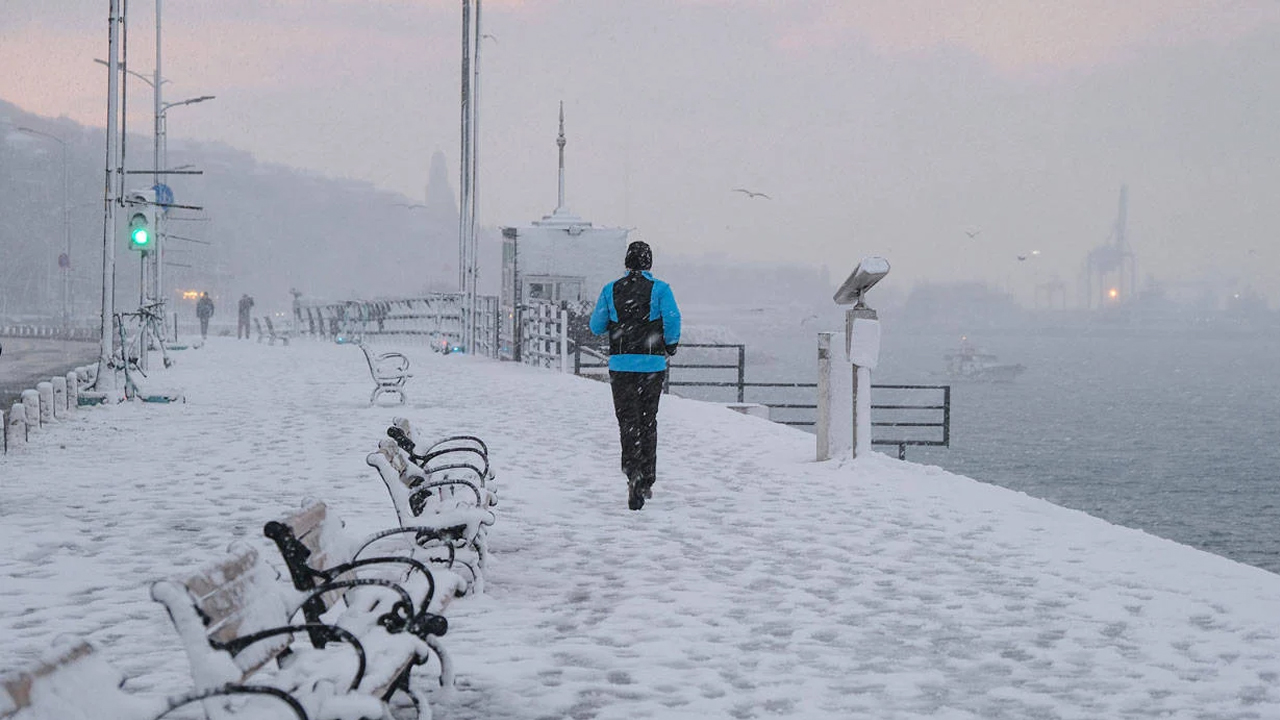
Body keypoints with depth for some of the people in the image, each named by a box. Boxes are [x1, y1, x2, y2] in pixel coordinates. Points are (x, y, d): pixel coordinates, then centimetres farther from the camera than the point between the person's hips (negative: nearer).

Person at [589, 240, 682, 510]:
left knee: (628, 421, 0)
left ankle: (633, 471, -24)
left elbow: (596, 326, 6)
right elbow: (673, 320, -14)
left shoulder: (611, 290, 3)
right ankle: (646, 481, 18)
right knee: (648, 421, 13)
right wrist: (671, 346, 5)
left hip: (620, 364, 0)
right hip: (652, 364, 0)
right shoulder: (660, 289, -3)